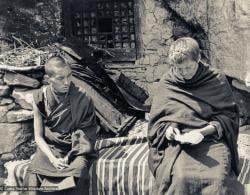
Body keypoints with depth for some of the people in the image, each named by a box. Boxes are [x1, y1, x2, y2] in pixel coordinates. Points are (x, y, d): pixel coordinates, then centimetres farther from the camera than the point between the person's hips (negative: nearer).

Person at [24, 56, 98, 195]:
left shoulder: (82, 98, -6)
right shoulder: (40, 99, -2)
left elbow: (86, 133, -4)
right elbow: (38, 136, 1)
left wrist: (69, 156, -18)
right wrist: (53, 159, -15)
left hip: (75, 150, -1)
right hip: (49, 149, 1)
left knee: (77, 173, -32)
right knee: (34, 175, -27)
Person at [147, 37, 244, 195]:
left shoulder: (217, 80, 6)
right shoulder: (166, 83, 10)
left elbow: (229, 116, 5)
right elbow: (156, 121, 17)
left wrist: (203, 131, -10)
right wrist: (167, 128, -6)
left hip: (211, 139, 0)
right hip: (177, 142, 1)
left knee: (218, 178, -32)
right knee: (181, 177, -33)